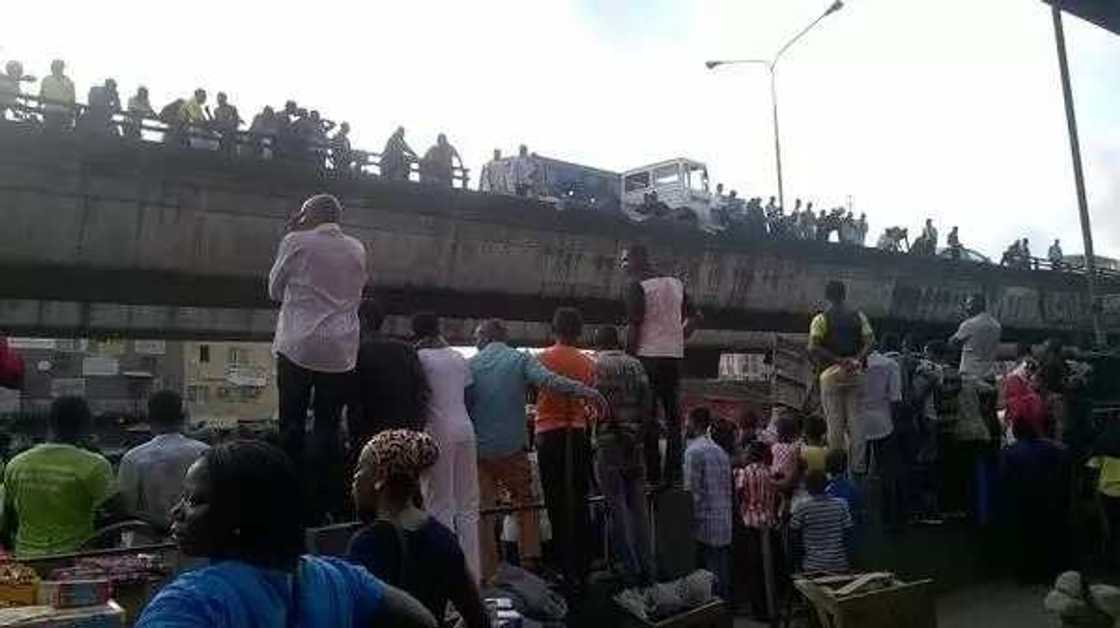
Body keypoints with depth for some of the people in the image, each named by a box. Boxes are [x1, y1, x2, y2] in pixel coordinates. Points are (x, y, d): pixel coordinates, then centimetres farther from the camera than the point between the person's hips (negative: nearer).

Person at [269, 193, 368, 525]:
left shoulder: (296, 242, -2)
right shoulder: (357, 249, 8)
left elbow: (275, 289, 10)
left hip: (298, 348, -3)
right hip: (341, 352, 3)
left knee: (292, 424, 6)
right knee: (328, 427, 7)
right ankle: (321, 505, 9)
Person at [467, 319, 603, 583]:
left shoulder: (471, 364, 3)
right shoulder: (520, 359, -1)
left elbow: (461, 403, 2)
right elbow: (549, 381, -17)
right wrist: (589, 392, -18)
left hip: (478, 449, 1)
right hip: (512, 447, 0)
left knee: (483, 510, 9)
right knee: (525, 502, 17)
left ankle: (487, 572, 10)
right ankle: (530, 561, 12)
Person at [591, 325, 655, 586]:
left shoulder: (596, 365, -4)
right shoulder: (636, 365, 9)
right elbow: (649, 405, 5)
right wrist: (639, 433, 10)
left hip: (608, 443, -4)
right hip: (635, 444, 5)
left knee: (617, 508, 1)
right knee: (638, 506, 10)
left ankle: (631, 569, 2)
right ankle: (648, 568, 13)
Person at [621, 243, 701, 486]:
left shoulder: (638, 287, -8)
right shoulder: (676, 283, 14)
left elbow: (634, 328, -13)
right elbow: (694, 317, 18)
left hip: (648, 357, -6)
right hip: (675, 356, 7)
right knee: (673, 416, 10)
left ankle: (652, 475, -1)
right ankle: (674, 474, 13)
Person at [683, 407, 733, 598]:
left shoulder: (693, 451, -12)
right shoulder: (721, 451, 12)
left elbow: (691, 490, -16)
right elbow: (728, 487, 16)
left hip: (705, 524, -8)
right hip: (725, 524, 8)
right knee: (722, 572, 14)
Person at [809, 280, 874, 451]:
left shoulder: (820, 319, -1)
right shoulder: (858, 316, 7)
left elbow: (813, 348, -14)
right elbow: (870, 341, -4)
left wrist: (838, 360, -13)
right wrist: (857, 359, -12)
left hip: (831, 374, -2)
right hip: (856, 374, 2)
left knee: (835, 424, 3)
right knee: (856, 422, 8)